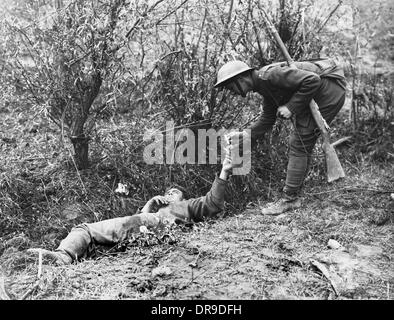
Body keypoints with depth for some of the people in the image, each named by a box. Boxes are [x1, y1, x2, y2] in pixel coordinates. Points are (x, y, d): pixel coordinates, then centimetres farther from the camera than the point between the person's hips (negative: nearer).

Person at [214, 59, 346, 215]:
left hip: (329, 91, -10)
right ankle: (293, 196, 17)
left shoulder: (270, 74, -22)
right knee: (301, 145, 11)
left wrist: (291, 107, -21)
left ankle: (289, 199, -1)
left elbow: (312, 80, -27)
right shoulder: (265, 86, 11)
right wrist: (246, 135, 7)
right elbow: (267, 119, 19)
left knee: (299, 145, -8)